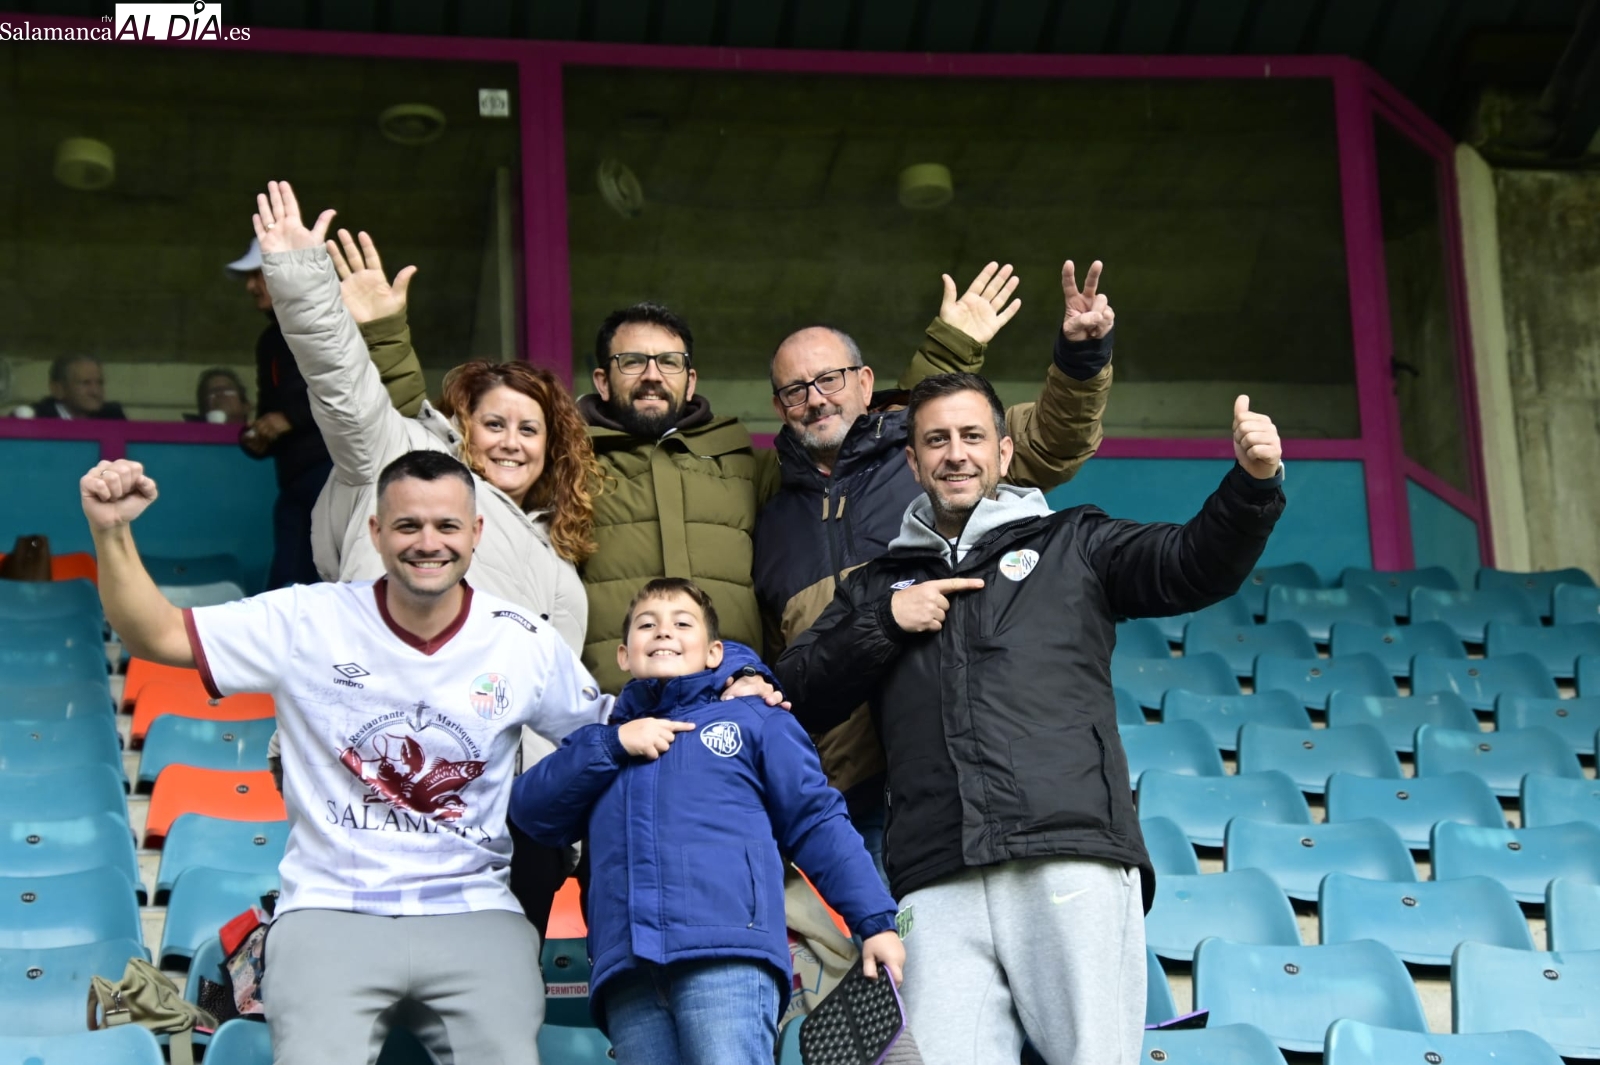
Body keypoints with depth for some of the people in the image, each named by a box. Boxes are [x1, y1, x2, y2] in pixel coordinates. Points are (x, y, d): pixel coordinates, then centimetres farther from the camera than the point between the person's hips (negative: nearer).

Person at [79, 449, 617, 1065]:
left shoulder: (526, 645, 3)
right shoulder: (310, 622, -1)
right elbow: (155, 634, -1)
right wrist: (112, 532, -16)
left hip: (472, 915, 1)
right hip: (331, 913, -1)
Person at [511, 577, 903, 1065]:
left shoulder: (754, 719, 19)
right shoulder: (602, 746, 30)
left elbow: (818, 823, 13)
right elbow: (530, 809, 16)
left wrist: (875, 921, 4)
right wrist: (612, 744, 5)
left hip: (728, 957, -3)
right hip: (627, 974, 4)